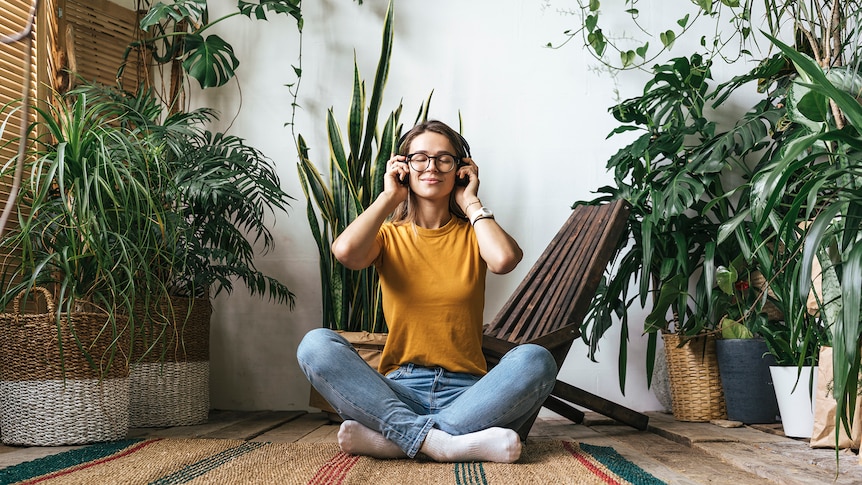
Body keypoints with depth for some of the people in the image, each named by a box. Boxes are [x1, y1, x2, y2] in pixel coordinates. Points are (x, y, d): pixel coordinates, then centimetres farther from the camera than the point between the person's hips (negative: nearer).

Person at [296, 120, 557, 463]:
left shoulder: (472, 234, 12)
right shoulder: (388, 235, 12)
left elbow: (504, 260, -15)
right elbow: (345, 252, -14)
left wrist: (470, 202, 2)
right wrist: (389, 197, 2)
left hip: (465, 392, 0)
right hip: (399, 390, 0)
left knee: (535, 360, -30)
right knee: (316, 344, -25)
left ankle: (390, 439, -29)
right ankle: (446, 442, -33)